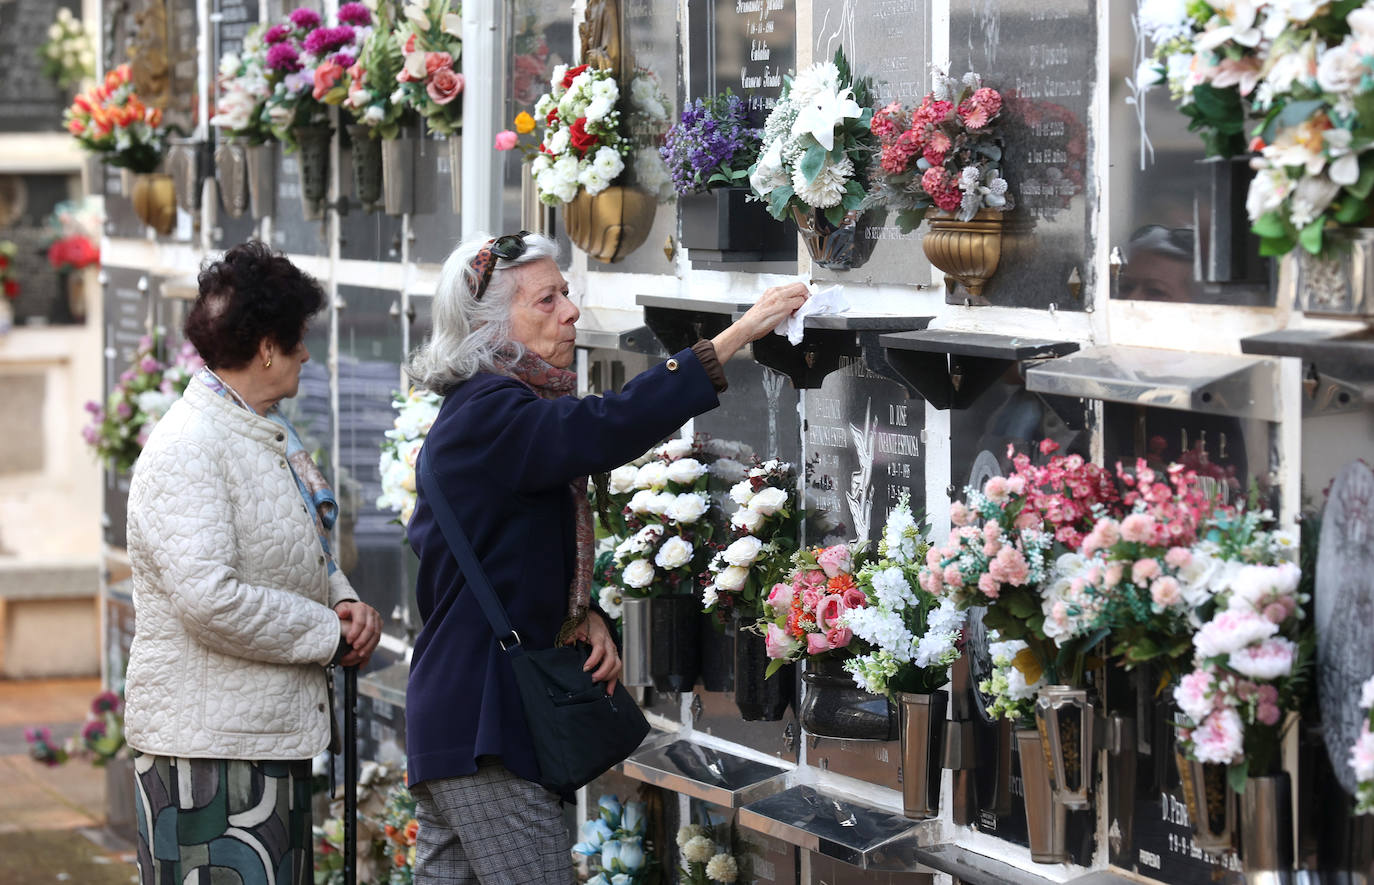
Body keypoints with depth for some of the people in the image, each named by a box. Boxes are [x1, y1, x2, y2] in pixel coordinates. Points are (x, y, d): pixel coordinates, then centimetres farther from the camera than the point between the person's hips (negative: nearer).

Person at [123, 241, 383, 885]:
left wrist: (345, 602, 2)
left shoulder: (274, 436, 15)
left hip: (279, 732, 10)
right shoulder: (186, 450, -18)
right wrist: (332, 633, -15)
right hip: (206, 747, -10)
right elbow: (211, 601, -27)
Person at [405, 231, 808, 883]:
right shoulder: (488, 415, -15)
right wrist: (737, 336, -33)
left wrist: (583, 615, 3)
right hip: (484, 726, -10)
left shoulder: (481, 410, 17)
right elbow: (606, 428, -33)